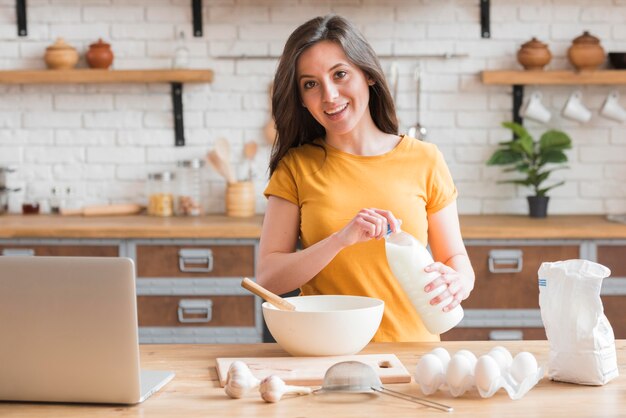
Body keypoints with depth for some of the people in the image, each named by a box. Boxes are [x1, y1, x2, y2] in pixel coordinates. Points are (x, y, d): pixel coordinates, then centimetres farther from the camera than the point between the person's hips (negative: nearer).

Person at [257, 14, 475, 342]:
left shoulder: (424, 161, 4)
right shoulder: (295, 167, 4)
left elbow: (455, 256, 12)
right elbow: (267, 279, -3)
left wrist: (457, 282, -11)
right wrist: (342, 238, -18)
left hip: (411, 347, 3)